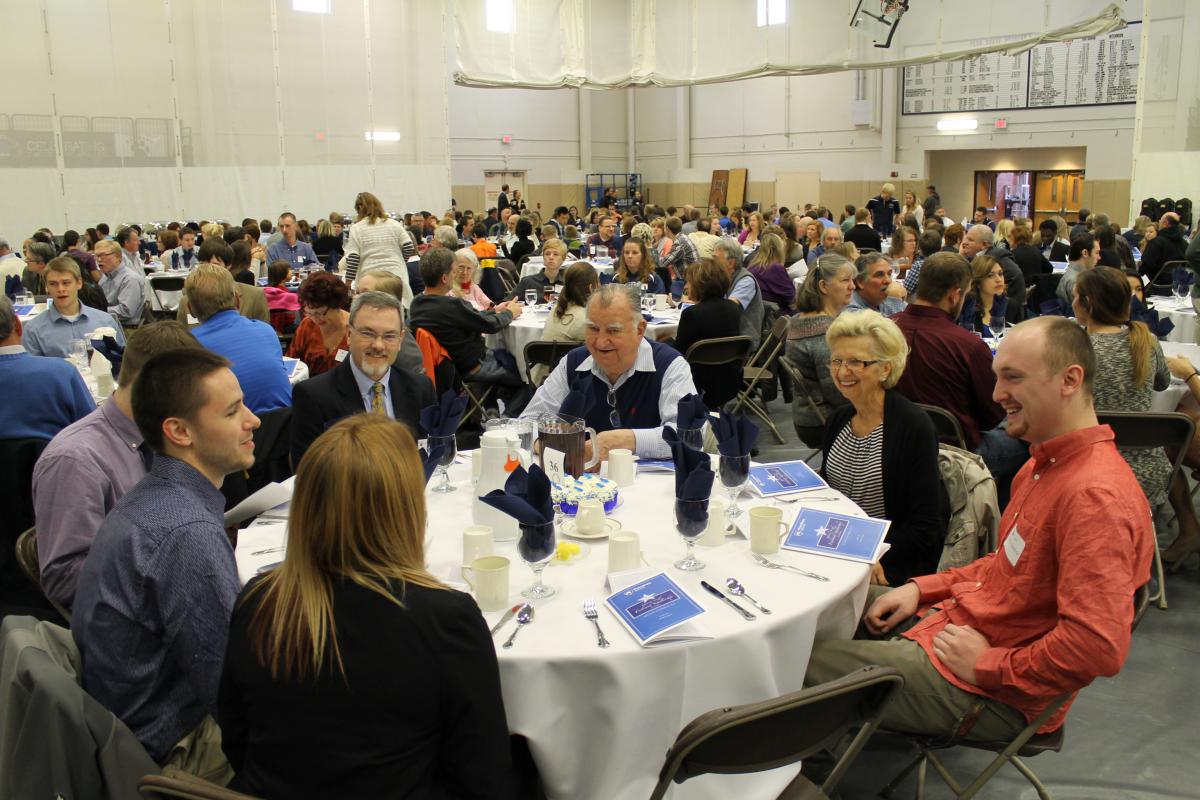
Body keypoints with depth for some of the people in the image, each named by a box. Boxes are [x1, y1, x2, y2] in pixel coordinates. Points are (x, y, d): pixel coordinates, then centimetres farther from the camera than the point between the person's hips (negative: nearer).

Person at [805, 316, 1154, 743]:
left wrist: (988, 663, -21)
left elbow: (1099, 647, -33)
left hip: (995, 694, -10)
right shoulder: (1047, 464, 6)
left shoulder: (1094, 495, -27)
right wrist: (922, 587, 6)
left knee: (799, 663, -8)